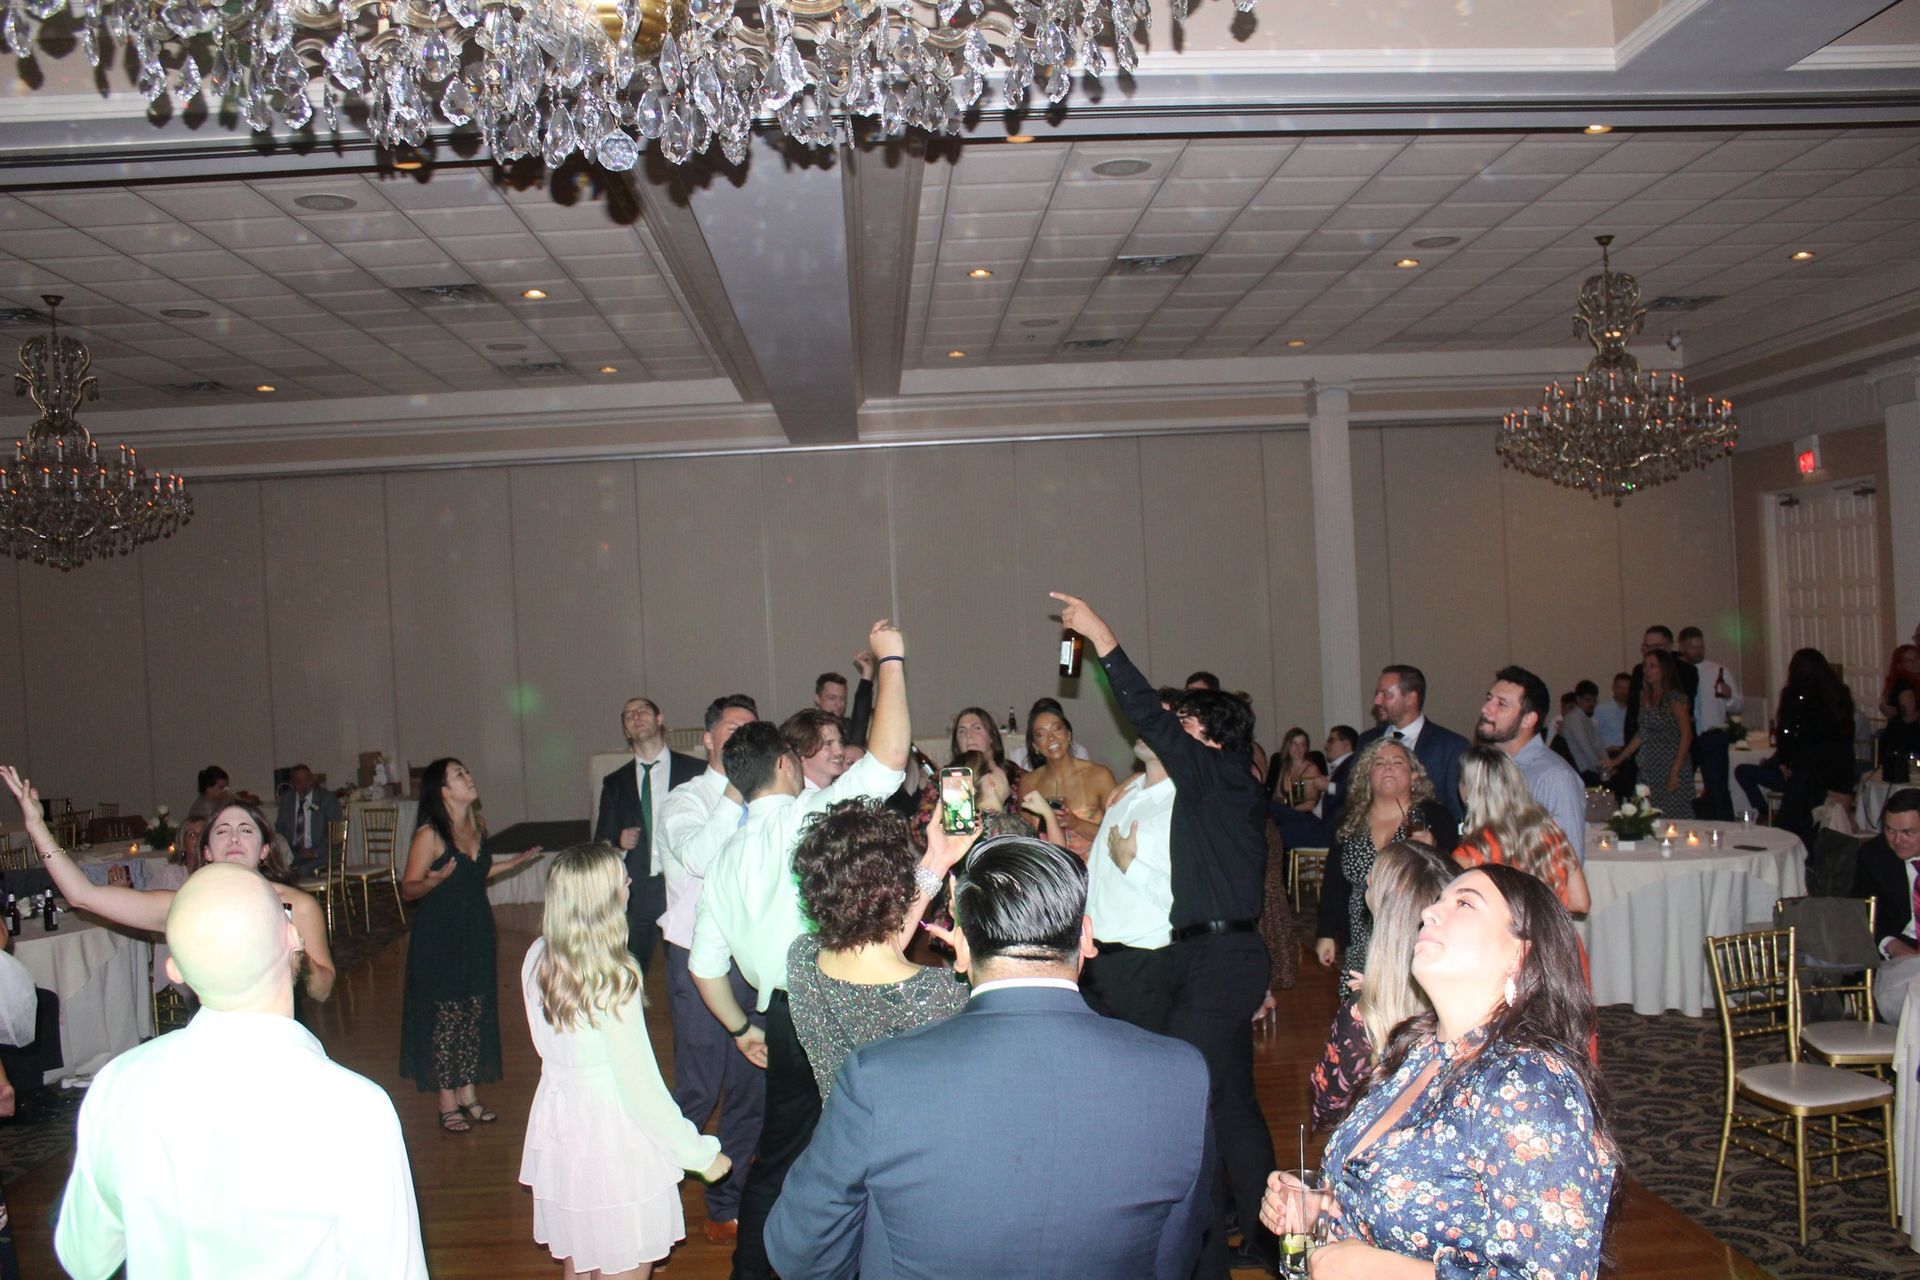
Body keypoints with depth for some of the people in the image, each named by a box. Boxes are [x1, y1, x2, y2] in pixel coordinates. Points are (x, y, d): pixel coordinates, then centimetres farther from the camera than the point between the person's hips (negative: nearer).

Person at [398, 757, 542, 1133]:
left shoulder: (477, 827, 5)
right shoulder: (429, 835, -15)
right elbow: (408, 889, -13)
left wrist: (513, 862, 14)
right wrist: (433, 881, -32)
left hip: (476, 933, 6)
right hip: (439, 937, -6)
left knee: (475, 1015, 11)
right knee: (446, 1016, 1)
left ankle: (469, 1094, 23)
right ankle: (448, 1103, 13)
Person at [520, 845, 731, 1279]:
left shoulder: (537, 959, -5)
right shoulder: (614, 981, -24)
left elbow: (549, 1045, 8)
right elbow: (639, 1085, -20)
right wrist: (700, 1153, -12)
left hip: (558, 1125, 7)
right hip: (612, 1135, -7)